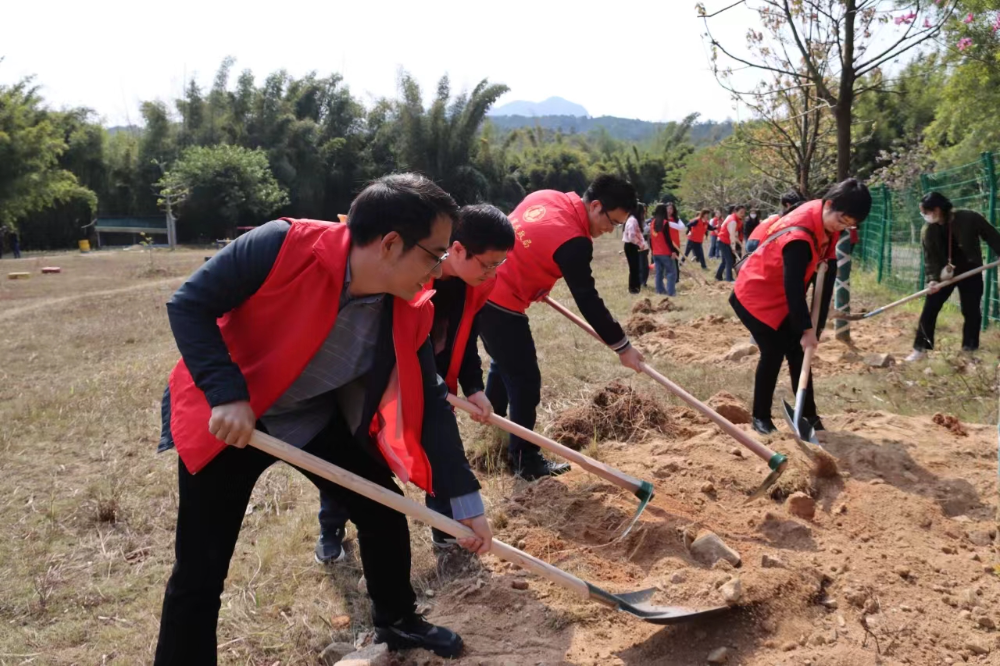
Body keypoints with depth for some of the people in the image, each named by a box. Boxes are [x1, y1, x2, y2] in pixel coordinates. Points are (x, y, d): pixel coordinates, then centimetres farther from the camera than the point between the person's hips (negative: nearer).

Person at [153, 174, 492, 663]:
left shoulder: (409, 313, -15)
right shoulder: (282, 247, -31)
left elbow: (429, 404, -7)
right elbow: (189, 305, -23)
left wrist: (465, 500, -6)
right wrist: (226, 394, -32)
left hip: (318, 420, 5)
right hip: (227, 417, -5)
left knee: (385, 511, 11)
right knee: (199, 573, -5)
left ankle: (396, 622, 36)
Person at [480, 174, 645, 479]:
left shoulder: (545, 196, 4)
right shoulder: (573, 242, -20)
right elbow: (588, 302, -15)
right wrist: (622, 346, -7)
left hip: (481, 289, 10)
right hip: (502, 306, -10)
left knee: (504, 366, 26)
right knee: (525, 382, 1)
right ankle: (525, 461, 11)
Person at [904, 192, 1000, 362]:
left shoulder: (969, 218, -17)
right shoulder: (929, 230, -8)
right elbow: (929, 258, -8)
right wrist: (932, 278, -22)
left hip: (970, 271, -2)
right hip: (944, 273, 2)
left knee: (971, 312, 4)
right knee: (929, 309, -4)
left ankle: (970, 350, 18)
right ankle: (921, 348, 2)